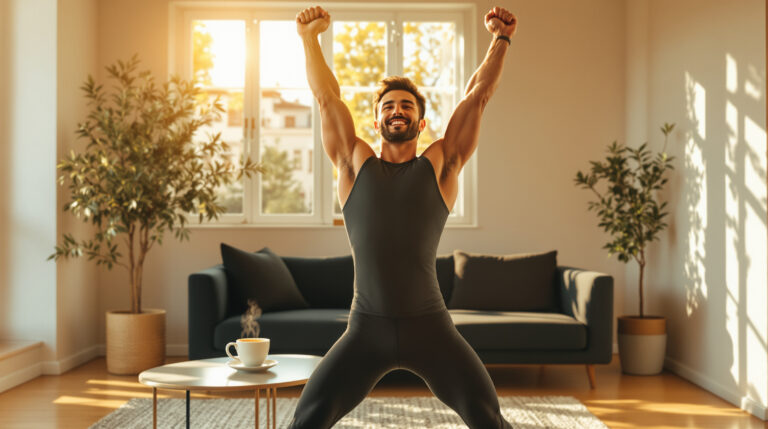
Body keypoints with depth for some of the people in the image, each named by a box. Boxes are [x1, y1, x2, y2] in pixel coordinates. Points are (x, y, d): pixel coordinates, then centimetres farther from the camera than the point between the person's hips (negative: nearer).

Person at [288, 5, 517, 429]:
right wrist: (310, 38, 3)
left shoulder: (440, 164, 8)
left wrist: (501, 40, -2)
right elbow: (327, 98, 9)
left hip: (429, 326, 0)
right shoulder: (355, 164, 11)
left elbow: (477, 95, 4)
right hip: (366, 328, 1)